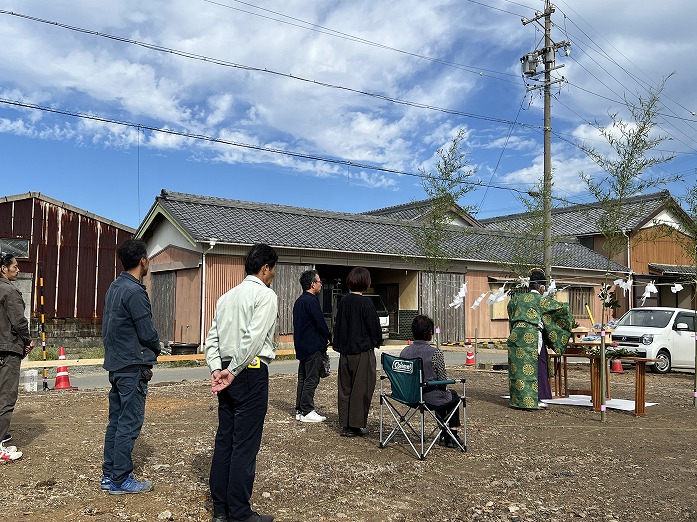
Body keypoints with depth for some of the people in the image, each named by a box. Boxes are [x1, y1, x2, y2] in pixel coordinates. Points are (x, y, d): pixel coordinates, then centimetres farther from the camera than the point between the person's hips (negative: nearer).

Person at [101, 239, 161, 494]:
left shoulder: (114, 288, 11)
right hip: (133, 367, -9)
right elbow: (147, 332, -17)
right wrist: (156, 349, 2)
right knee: (129, 423, -1)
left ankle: (109, 475, 23)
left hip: (115, 364, 9)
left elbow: (106, 327, 16)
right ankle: (120, 480, 7)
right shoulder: (135, 292, -19)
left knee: (116, 421, 15)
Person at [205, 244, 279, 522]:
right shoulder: (266, 295, -7)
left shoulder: (226, 296, 16)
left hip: (228, 373, 8)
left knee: (224, 440, 12)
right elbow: (254, 339, -18)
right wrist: (232, 371, -12)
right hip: (252, 373, -8)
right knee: (245, 444, -1)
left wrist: (216, 369, 2)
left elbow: (212, 338, 11)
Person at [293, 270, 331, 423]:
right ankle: (307, 412, -1)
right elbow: (320, 322, -16)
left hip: (301, 346, 10)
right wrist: (327, 338, 1)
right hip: (313, 346, -10)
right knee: (311, 380, -4)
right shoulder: (311, 301, -16)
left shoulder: (299, 301, 14)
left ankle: (300, 410, 18)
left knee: (303, 379, 13)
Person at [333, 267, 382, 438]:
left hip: (345, 352, 6)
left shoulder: (343, 301, 3)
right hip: (363, 352, -6)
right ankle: (356, 425, 6)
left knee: (345, 388, 12)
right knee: (361, 389, 4)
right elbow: (374, 328, -9)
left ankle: (345, 425, 18)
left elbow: (338, 326, 11)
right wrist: (376, 342, 9)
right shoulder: (366, 303, -14)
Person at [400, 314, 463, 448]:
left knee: (446, 394, 35)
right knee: (453, 396, 29)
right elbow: (443, 381, -13)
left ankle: (444, 436, 41)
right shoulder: (435, 353, -20)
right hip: (431, 399, -5)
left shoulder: (404, 352, -5)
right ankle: (452, 436, 33)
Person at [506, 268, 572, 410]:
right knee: (533, 367, 3)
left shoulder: (517, 298, 15)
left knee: (517, 366, 10)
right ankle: (532, 400, 5)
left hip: (516, 334, 6)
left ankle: (517, 399, 15)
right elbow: (562, 308, 3)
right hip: (532, 336, -5)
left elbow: (510, 307, 36)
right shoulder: (541, 300, 0)